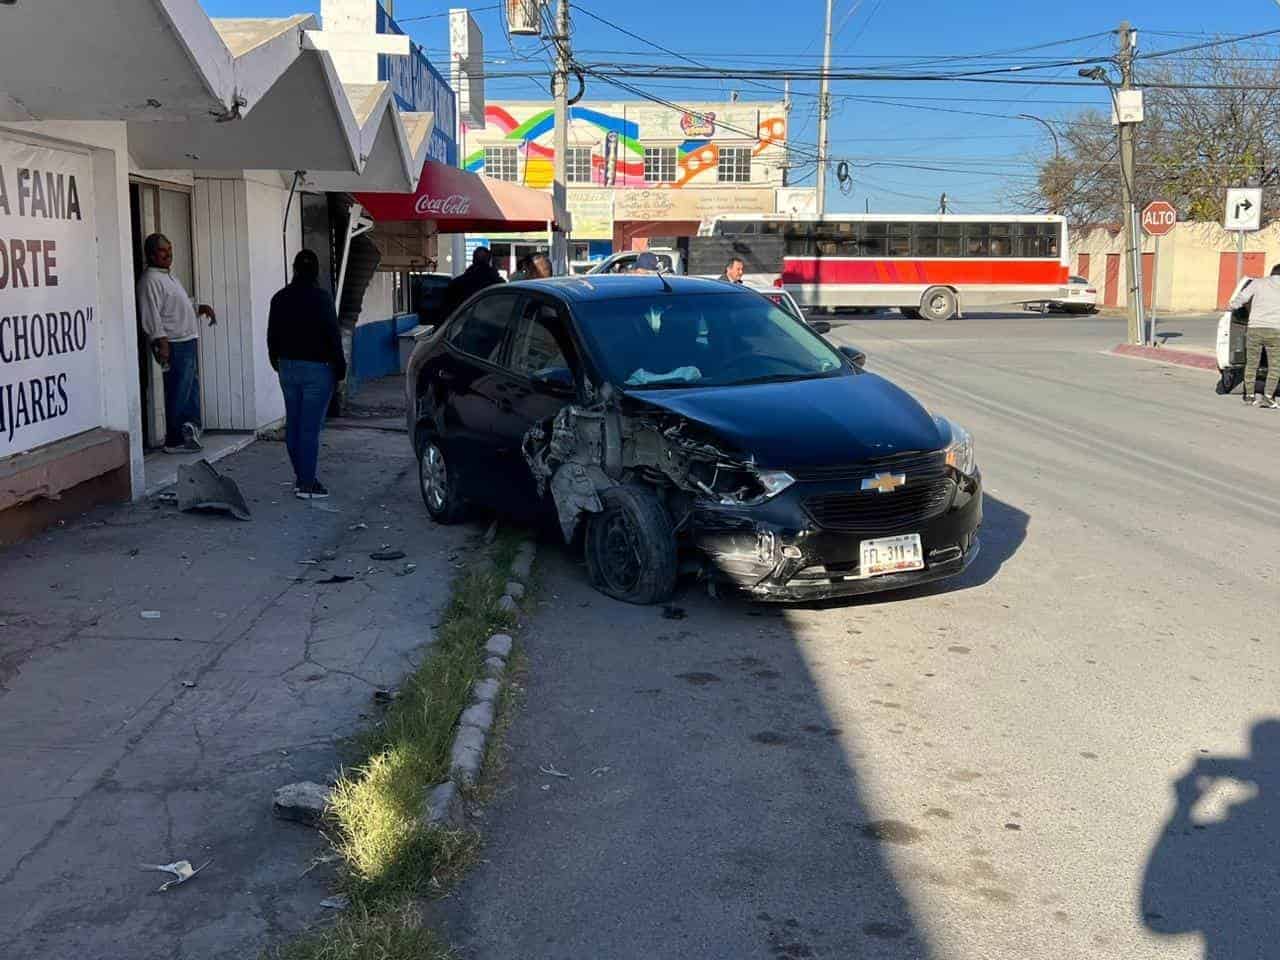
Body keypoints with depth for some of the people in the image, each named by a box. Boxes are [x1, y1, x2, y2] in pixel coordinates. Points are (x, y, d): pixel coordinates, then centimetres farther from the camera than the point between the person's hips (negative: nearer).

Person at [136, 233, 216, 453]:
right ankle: (175, 441, 0)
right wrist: (161, 342, -26)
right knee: (178, 392, -6)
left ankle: (190, 426, 29)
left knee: (192, 387, 17)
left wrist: (200, 307, 17)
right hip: (174, 345, -10)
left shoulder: (169, 276, 19)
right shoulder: (150, 280, -13)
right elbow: (150, 315, -20)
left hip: (188, 340, 10)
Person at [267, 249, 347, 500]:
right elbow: (333, 335, -12)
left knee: (293, 424, 12)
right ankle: (307, 484, -4)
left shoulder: (280, 298, 5)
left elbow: (272, 335, 13)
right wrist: (340, 367, -2)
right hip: (317, 368, -6)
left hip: (288, 368, 6)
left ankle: (301, 477, 19)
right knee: (310, 427, -5)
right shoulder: (321, 298, -12)